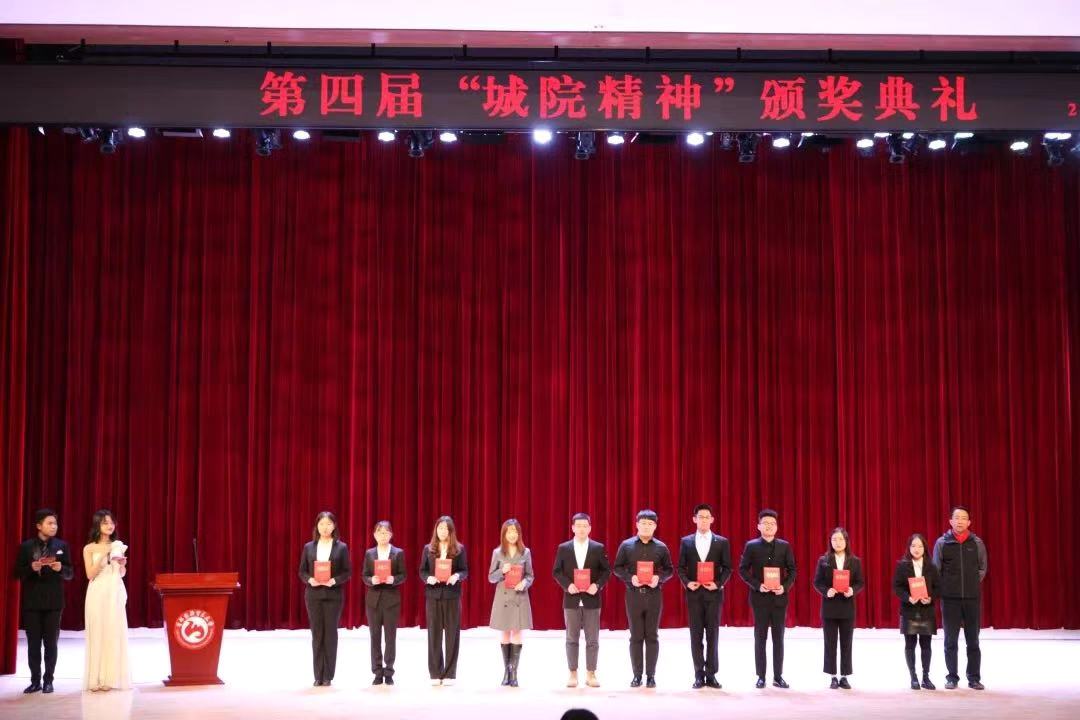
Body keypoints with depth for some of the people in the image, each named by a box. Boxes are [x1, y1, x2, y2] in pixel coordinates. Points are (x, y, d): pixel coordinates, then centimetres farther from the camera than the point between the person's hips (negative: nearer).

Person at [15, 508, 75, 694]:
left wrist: (60, 568, -17)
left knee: (51, 643, 4)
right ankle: (35, 680, 11)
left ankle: (48, 680, 11)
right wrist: (32, 568, -17)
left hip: (53, 602, 0)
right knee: (33, 643, 4)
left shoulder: (61, 546, 4)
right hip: (32, 601, 0)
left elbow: (70, 573, 4)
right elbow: (18, 573, 1)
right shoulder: (26, 547, 1)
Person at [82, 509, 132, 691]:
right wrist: (103, 556, -15)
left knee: (114, 633, 0)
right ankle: (96, 678, 1)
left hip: (115, 593, 2)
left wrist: (122, 564, -8)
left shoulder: (118, 546, 9)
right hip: (97, 594, -2)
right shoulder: (89, 548, 1)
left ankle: (112, 677, 4)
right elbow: (90, 574, -6)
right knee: (97, 634, -2)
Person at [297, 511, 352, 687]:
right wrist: (309, 579, -12)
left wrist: (334, 580, -17)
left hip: (333, 595, -2)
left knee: (330, 634, 0)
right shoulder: (309, 547, 7)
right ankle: (318, 675, 8)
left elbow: (347, 572, 0)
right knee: (317, 634, 3)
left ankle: (328, 676, 6)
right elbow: (302, 571, 7)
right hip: (313, 595, 2)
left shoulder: (341, 547, 1)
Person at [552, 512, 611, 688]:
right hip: (571, 599, 0)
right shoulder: (563, 548, 4)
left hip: (591, 599, 0)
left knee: (592, 639, 2)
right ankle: (573, 674, 11)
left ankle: (591, 674, 10)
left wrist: (597, 585, -14)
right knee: (572, 639, 5)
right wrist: (567, 585, -12)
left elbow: (606, 571, 3)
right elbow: (556, 571, 4)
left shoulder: (598, 548, 2)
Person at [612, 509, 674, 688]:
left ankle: (651, 675, 9)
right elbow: (618, 568, 5)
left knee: (652, 636, 4)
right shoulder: (626, 546, 3)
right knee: (636, 636, 4)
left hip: (654, 594, 0)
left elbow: (669, 570, 8)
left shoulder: (661, 547, 4)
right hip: (634, 594, 0)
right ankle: (637, 675, 10)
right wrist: (630, 578, -13)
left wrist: (659, 578, -12)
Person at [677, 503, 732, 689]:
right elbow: (681, 567, 7)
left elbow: (727, 568, 3)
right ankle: (699, 675, 7)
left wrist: (718, 584, -11)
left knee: (712, 635, 2)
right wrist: (687, 583, -10)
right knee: (696, 635, 3)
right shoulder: (686, 541, 7)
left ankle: (711, 675, 7)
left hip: (714, 593, -1)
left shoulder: (722, 542, 4)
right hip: (694, 594, 1)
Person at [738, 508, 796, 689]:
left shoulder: (784, 546, 5)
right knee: (760, 638, 3)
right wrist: (757, 585, -13)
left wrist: (785, 586, -10)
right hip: (760, 597, -1)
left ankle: (778, 676, 10)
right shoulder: (751, 546, 0)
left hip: (779, 597, 1)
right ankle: (761, 677, 8)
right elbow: (743, 569, -1)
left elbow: (792, 570, 6)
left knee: (778, 638, 5)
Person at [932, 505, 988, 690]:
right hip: (950, 599, -1)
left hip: (972, 598, 1)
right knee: (951, 641, 4)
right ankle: (952, 677, 11)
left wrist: (972, 584, 8)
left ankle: (974, 678, 11)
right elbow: (935, 571, 5)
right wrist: (945, 588, 4)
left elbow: (982, 569, 13)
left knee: (973, 641, 5)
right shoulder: (942, 543, -1)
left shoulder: (977, 543, 2)